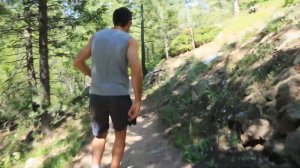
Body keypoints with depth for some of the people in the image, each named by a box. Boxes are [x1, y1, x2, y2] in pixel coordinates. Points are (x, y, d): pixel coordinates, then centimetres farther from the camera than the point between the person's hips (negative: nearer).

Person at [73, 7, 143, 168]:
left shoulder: (96, 36, 8)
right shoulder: (130, 41, -5)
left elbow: (77, 62, 11)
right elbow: (136, 71, -19)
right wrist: (137, 101, -14)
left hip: (96, 95, 4)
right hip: (119, 96, -3)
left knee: (100, 135, 23)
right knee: (120, 135, 20)